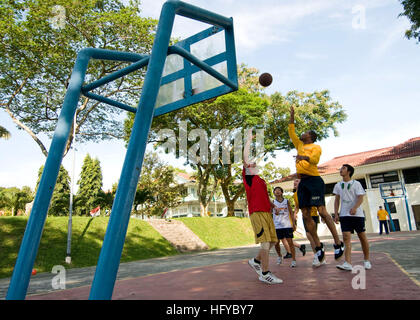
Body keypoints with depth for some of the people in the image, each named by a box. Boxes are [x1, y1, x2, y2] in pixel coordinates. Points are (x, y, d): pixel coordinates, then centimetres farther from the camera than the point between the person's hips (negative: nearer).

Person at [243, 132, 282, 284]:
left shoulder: (261, 180, 24)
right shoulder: (248, 177, 3)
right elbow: (245, 158, -7)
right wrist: (248, 142, -2)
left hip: (266, 212, 8)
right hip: (257, 213, -8)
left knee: (272, 241, 9)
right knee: (265, 243, -10)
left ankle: (255, 261, 27)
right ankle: (265, 274, -1)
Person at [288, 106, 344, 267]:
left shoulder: (316, 147, 4)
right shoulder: (300, 145, 24)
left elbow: (315, 159, -15)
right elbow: (291, 133, 25)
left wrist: (305, 157, -33)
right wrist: (292, 117, 23)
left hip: (314, 180, -7)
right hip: (302, 182, 7)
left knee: (322, 211, -13)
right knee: (306, 215, 0)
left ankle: (338, 243, -2)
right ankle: (319, 247, 7)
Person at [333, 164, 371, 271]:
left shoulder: (356, 183, 0)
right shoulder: (338, 185, 11)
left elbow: (360, 198, -10)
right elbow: (337, 200, 12)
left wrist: (355, 207, -28)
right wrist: (336, 213, 2)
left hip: (357, 214, -2)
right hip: (344, 215, 3)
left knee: (362, 237, 6)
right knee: (346, 237, -10)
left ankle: (367, 261, 24)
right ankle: (347, 263, -17)